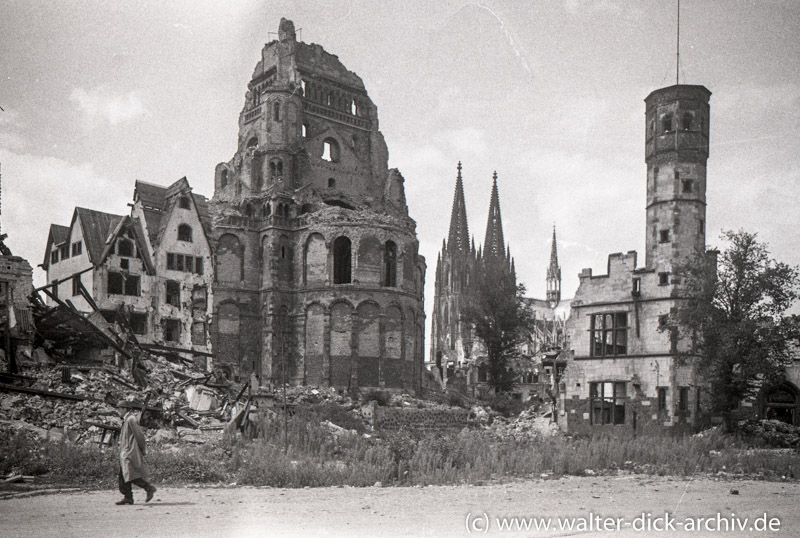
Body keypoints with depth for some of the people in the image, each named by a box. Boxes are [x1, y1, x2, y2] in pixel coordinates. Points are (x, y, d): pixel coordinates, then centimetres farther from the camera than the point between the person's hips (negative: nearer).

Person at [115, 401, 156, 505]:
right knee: (123, 476, 7)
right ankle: (128, 497, 8)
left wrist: (143, 449, -12)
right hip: (126, 452, 10)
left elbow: (139, 435, -17)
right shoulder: (126, 419, 19)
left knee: (130, 474, -14)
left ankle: (149, 488, -7)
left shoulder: (131, 419, -13)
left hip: (131, 452, -10)